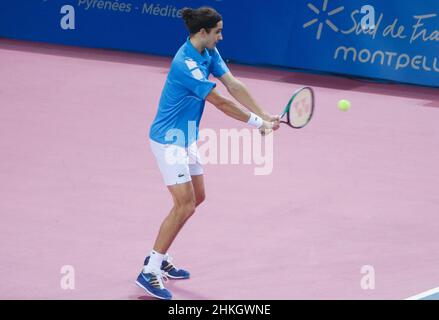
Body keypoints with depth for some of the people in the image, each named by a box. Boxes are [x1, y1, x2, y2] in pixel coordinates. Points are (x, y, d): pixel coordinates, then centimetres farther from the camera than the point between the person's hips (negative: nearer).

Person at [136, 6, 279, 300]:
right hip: (169, 140, -10)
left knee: (196, 198, 16)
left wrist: (265, 116, -10)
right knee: (185, 205, -13)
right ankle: (149, 273, -8)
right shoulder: (186, 64, -28)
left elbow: (234, 86, -2)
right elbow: (222, 102, -24)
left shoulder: (208, 53, 1)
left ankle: (159, 258, 26)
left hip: (186, 138, 10)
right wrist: (257, 123, -17)